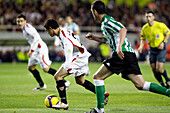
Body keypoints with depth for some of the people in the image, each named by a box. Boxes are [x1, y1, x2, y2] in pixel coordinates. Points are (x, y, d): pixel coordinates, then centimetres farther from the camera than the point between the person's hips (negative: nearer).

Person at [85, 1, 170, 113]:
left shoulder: (107, 21, -6)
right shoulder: (105, 23, 25)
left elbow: (123, 29, -23)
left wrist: (119, 46, -33)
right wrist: (94, 38, 35)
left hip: (122, 54, -9)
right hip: (130, 55, 9)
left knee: (97, 77, -2)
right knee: (141, 85, 1)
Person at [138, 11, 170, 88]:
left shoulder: (160, 25, -15)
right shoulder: (144, 28, -3)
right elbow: (143, 38, 11)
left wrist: (163, 42, -13)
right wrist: (141, 46, -6)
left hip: (161, 49, -4)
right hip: (152, 49, 4)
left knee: (159, 69, -16)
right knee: (154, 70, 0)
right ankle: (163, 86, 18)